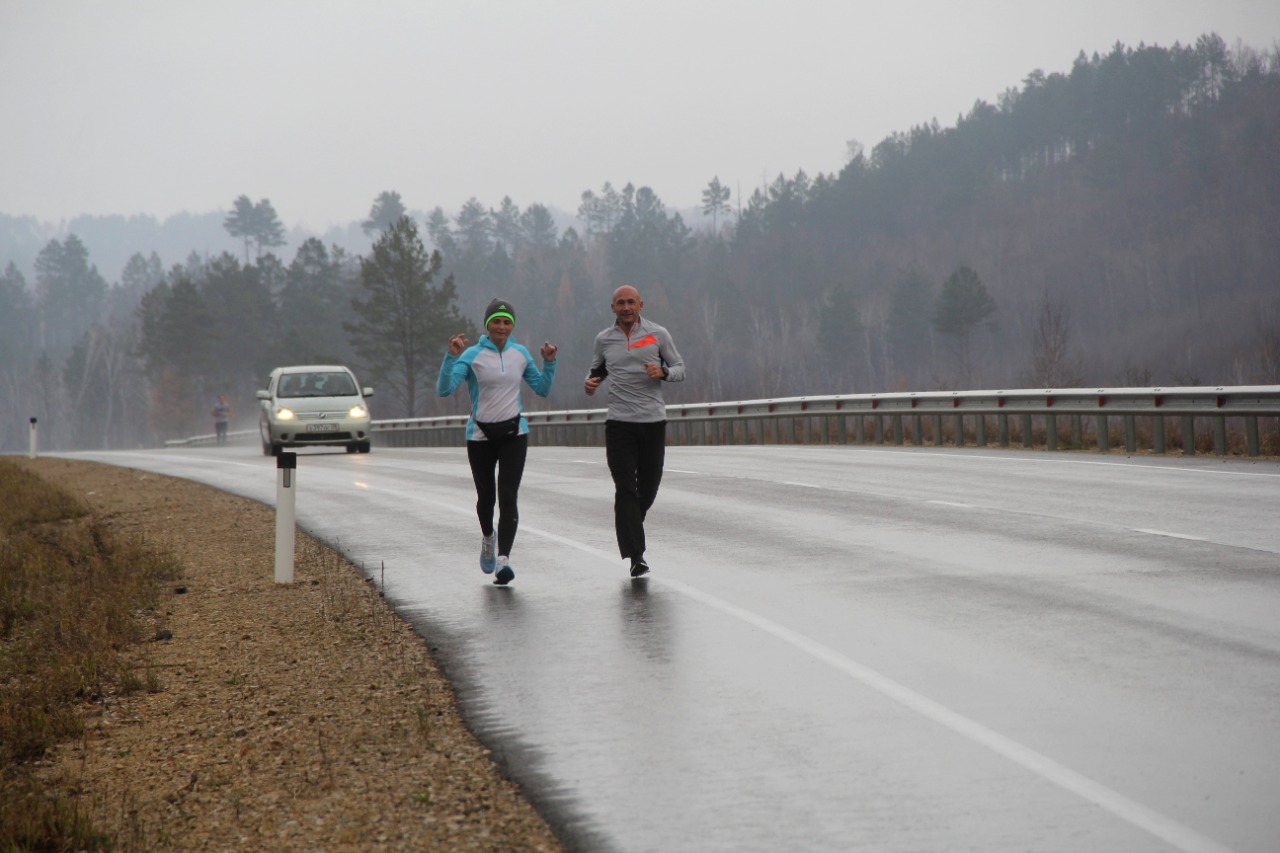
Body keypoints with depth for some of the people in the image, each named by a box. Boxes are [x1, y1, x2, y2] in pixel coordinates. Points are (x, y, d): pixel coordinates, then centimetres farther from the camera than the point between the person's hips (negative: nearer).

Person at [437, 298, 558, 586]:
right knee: (486, 496, 13)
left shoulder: (521, 354, 5)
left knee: (508, 497, -13)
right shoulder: (472, 355, -7)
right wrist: (451, 356, -27)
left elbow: (542, 389, 15)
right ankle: (488, 537, 45)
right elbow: (444, 389, -17)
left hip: (514, 434, 1)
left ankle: (503, 559, -19)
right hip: (481, 435, -1)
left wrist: (549, 362, 0)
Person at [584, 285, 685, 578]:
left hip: (653, 420, 0)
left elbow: (680, 369, 7)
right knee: (625, 488, -9)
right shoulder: (604, 339, 9)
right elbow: (597, 368, 24)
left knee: (649, 485, 7)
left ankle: (630, 525, 37)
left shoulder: (658, 334, 4)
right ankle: (635, 556, -10)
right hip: (619, 422, 0)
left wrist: (663, 372, -14)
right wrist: (590, 382, 1)